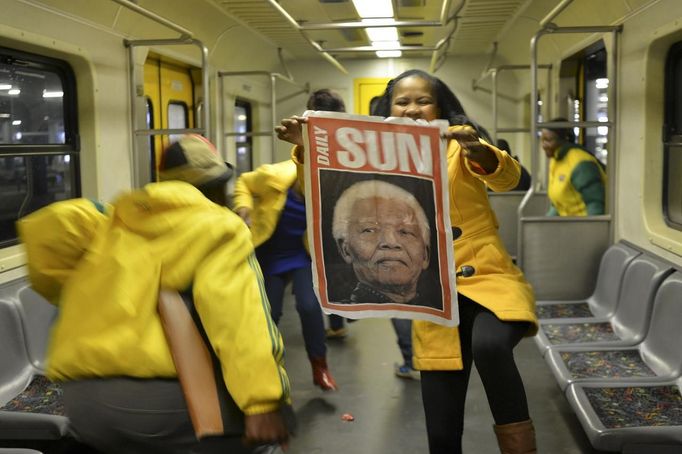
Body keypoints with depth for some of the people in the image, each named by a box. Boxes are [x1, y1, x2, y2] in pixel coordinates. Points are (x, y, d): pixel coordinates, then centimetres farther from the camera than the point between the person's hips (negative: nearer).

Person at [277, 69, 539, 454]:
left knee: (489, 345, -38)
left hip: (488, 280, -3)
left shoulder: (457, 144, -1)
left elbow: (507, 177, -17)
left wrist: (480, 152, -39)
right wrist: (306, 150, -13)